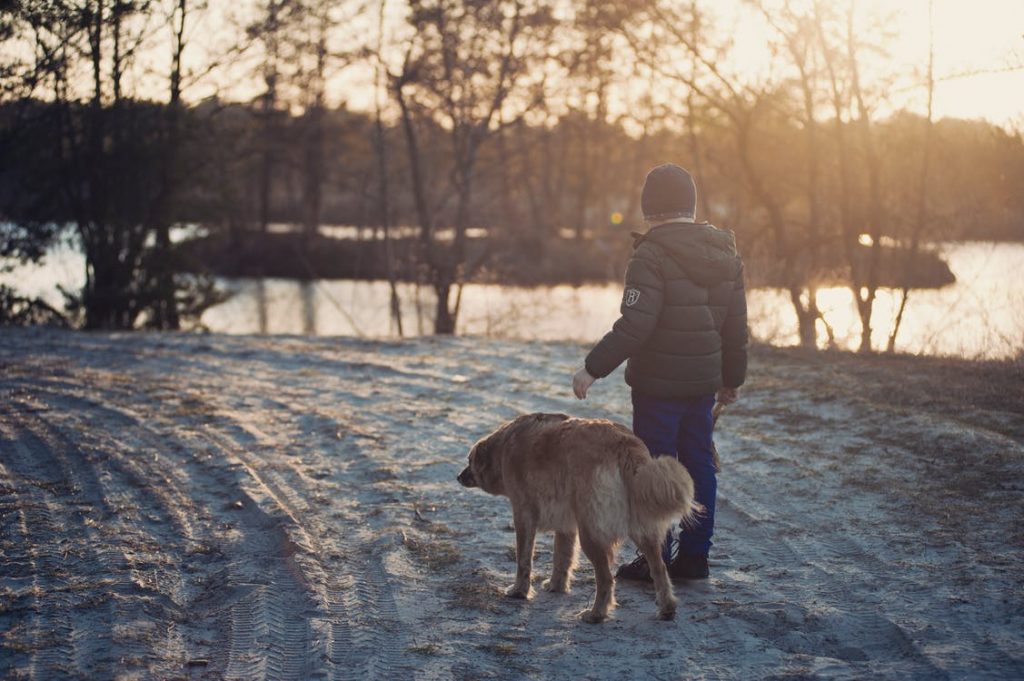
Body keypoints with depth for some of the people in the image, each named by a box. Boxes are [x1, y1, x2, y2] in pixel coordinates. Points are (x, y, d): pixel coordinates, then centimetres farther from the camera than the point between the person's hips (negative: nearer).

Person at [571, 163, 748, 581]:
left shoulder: (652, 255, -15)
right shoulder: (725, 254, 8)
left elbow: (634, 325, -23)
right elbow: (736, 328, 13)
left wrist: (594, 368, -17)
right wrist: (733, 378, 22)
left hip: (658, 385, -7)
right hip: (704, 383, 7)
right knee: (698, 465, 13)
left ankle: (655, 560, 5)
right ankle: (694, 557, 19)